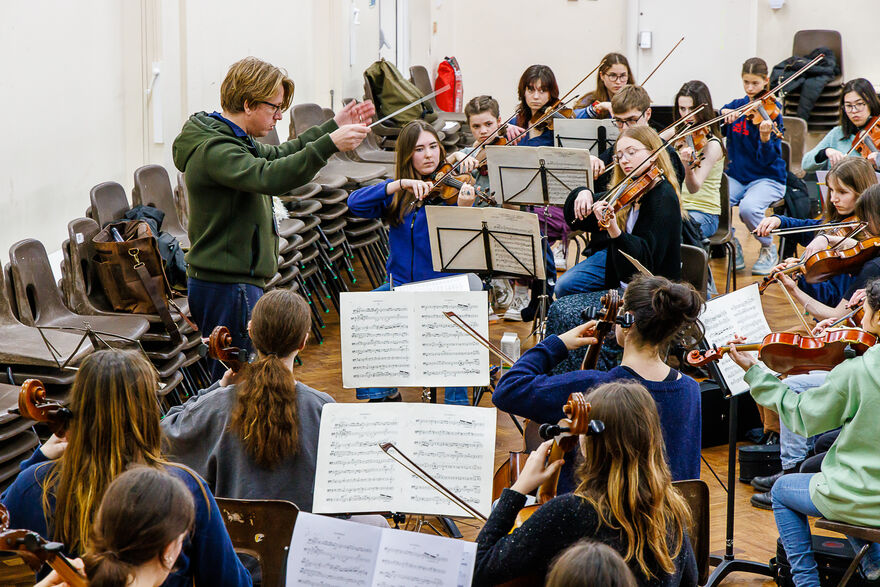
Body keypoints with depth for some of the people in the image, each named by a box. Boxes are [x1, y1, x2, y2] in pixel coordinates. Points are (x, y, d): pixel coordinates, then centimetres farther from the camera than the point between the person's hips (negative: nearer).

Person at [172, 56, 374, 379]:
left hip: (238, 283, 11)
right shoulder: (213, 149, -19)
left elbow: (277, 156, 30)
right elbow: (269, 177, -35)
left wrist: (333, 127, 24)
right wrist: (329, 144, -39)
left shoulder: (233, 139, 14)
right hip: (227, 288, -11)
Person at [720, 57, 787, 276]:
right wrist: (723, 114, -16)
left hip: (767, 178, -4)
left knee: (748, 207, -35)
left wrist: (765, 138, -35)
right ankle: (733, 247, 1)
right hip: (736, 176, 4)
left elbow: (766, 159, -15)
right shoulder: (736, 106, 9)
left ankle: (768, 250, -4)